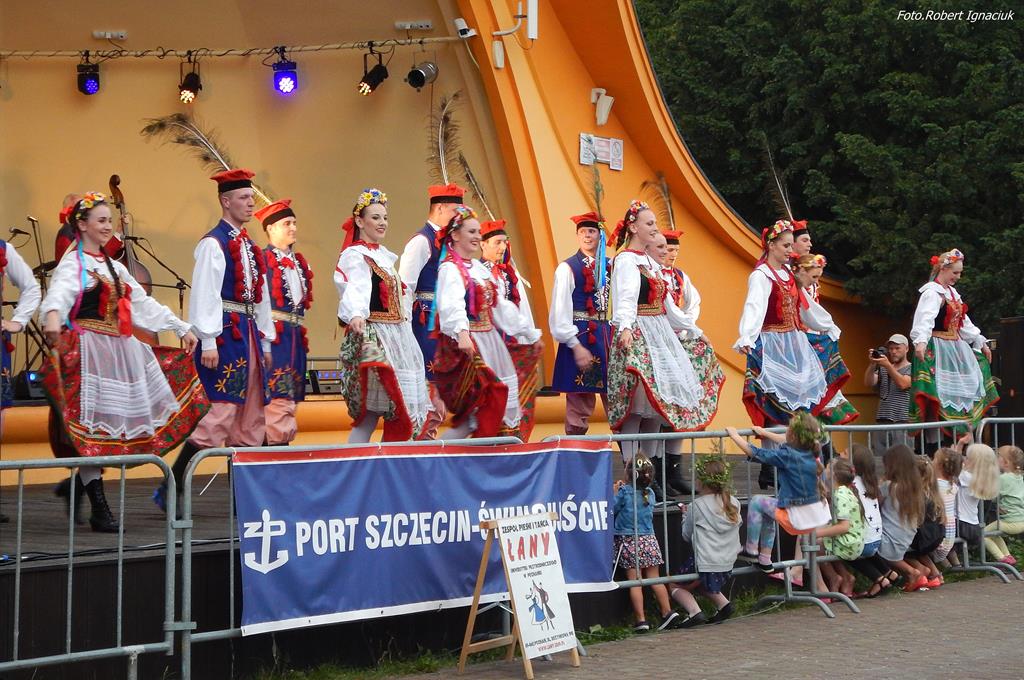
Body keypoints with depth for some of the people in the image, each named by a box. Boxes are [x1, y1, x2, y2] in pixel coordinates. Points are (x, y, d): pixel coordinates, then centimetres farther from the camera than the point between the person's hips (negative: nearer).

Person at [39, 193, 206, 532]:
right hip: (87, 348, -8)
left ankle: (83, 480, 17)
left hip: (120, 350, 8)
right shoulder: (73, 262, -5)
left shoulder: (114, 266, 19)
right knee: (91, 422, -7)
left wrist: (182, 328, 24)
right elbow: (60, 291, -27)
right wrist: (53, 314, -49)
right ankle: (99, 510, -5)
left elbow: (144, 303, 24)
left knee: (116, 422, 4)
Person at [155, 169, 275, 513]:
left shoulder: (249, 245, 17)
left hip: (249, 334, 9)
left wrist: (265, 342, 19)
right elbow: (204, 295, -15)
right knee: (221, 412, -13)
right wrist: (208, 342, -20)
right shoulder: (213, 244, -9)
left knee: (251, 417, 9)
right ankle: (170, 490, -8)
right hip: (225, 333, -9)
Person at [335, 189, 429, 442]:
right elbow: (355, 289, -31)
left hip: (397, 336, 9)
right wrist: (355, 315, -50)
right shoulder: (354, 256, -11)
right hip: (372, 335, -9)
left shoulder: (382, 255, 17)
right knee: (373, 408, -12)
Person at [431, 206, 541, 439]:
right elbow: (451, 304, -29)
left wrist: (530, 332, 24)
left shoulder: (479, 268, 17)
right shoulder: (450, 268, -10)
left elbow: (501, 306, 23)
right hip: (467, 342, -9)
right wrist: (462, 332, -47)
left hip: (488, 340, 9)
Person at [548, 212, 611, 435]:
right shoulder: (567, 268, -5)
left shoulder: (609, 266, 11)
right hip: (580, 336, -5)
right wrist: (576, 345, -15)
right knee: (580, 403, -1)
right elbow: (560, 310, -10)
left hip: (607, 335, 5)